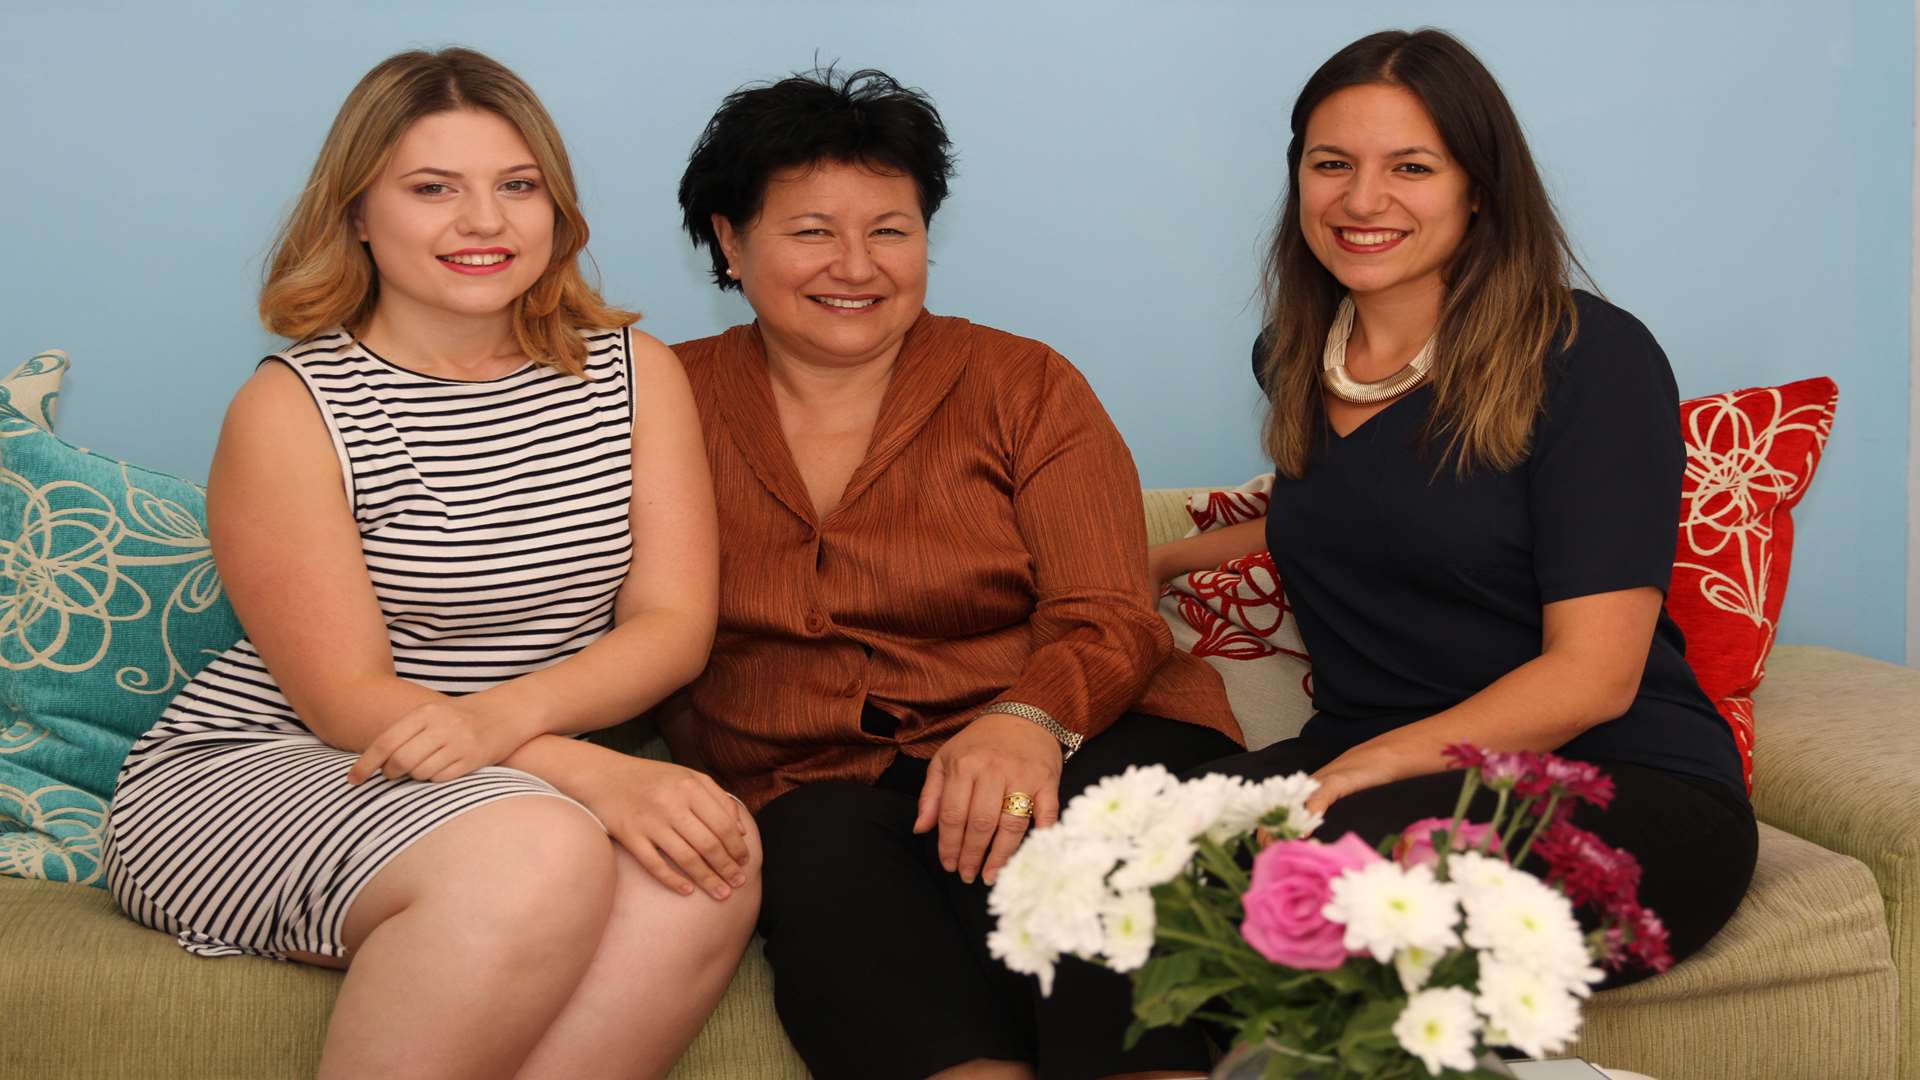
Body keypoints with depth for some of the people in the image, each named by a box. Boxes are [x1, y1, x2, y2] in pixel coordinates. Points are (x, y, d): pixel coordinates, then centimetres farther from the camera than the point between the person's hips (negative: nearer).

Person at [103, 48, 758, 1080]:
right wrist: (596, 774, -27)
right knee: (536, 854, -35)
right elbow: (348, 701, -13)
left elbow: (674, 624, -1)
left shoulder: (635, 374, 6)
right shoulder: (290, 407, -7)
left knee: (713, 860, -28)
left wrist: (505, 714, -22)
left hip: (531, 773, 4)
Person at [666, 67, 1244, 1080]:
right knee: (829, 858, -34)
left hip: (1070, 743, 0)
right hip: (809, 782, 1)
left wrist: (1030, 720, -23)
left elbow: (1107, 617, 0)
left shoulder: (1025, 385, 10)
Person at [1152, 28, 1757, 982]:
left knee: (1349, 854, -38)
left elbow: (1592, 675, -14)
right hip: (1369, 767, 5)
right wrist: (1158, 560, 30)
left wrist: (1365, 769, -23)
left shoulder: (1592, 358, -7)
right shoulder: (1294, 361, 12)